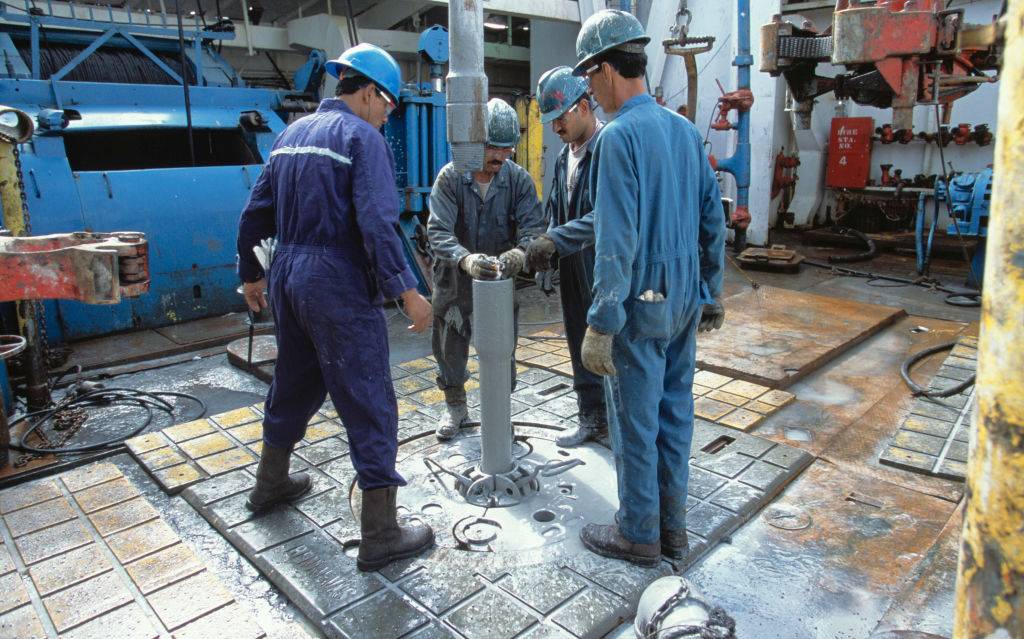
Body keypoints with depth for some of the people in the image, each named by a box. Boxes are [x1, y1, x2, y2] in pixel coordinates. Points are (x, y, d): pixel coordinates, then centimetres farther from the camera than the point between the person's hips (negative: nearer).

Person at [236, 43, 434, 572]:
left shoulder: (292, 133, 13)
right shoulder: (362, 137, -10)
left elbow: (255, 214, 15)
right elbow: (377, 224, -23)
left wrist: (251, 273, 24)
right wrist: (406, 290, -20)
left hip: (289, 278, 9)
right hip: (340, 286, -8)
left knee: (294, 384, 25)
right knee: (369, 404, -3)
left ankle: (270, 483, 44)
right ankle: (380, 535, 4)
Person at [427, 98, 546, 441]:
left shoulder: (519, 178, -11)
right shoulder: (450, 177, -16)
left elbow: (533, 226, -20)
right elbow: (438, 230, -26)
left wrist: (520, 252, -44)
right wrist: (465, 259, -46)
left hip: (499, 277, 1)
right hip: (454, 278, 0)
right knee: (450, 346, 13)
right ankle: (455, 407, 36)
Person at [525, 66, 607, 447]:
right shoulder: (565, 154, 13)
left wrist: (556, 240, -30)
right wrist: (545, 247, 0)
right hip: (573, 269, 8)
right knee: (581, 348, 16)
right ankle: (592, 420, 31)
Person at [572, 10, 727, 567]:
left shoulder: (619, 136, -15)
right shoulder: (685, 129, 8)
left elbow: (615, 241, -21)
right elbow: (713, 220, 11)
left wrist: (600, 325, -18)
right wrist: (711, 293, 19)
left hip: (640, 304, -8)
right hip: (685, 299, 8)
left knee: (635, 422, 6)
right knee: (675, 412, 16)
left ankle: (639, 535, 22)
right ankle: (673, 526, 31)